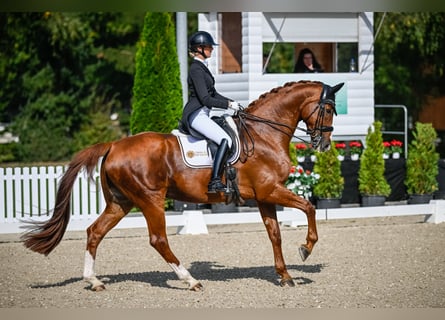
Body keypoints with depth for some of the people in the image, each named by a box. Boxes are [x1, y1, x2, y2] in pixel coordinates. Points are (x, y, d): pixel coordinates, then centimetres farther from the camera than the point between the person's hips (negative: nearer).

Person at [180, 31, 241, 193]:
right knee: (225, 140, -23)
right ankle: (215, 182, -28)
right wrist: (229, 105, -14)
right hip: (196, 115, -11)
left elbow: (213, 94, 24)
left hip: (201, 115, 11)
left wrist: (232, 102, 12)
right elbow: (205, 99, -19)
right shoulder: (196, 69, -13)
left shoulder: (202, 67, 18)